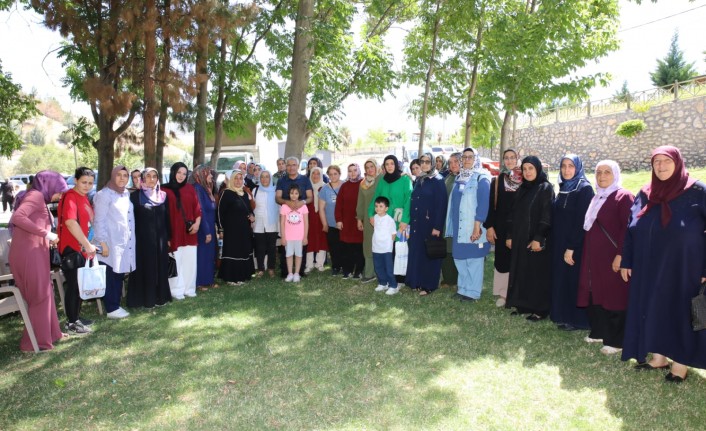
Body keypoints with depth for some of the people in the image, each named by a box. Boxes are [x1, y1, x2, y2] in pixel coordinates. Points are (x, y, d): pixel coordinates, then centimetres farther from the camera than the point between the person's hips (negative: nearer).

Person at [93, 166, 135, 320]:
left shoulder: (127, 194, 14)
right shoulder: (104, 195, -7)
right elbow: (99, 221, -11)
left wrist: (131, 240, 14)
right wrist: (102, 242, -16)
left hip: (126, 243, 7)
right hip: (111, 243, -7)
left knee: (120, 275, 11)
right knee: (110, 276, -1)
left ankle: (116, 305, 19)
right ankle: (111, 309, 6)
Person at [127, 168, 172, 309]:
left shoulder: (163, 196, 9)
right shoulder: (135, 195, -3)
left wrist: (168, 237, 9)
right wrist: (133, 237, -9)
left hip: (160, 237, 4)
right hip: (143, 238, -4)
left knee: (160, 267, 9)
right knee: (145, 267, 2)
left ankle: (160, 296, 19)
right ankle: (146, 299, 10)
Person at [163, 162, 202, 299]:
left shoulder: (190, 188, 9)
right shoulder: (165, 190, -2)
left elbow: (197, 207, 8)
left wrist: (197, 223, -6)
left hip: (189, 231, 3)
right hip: (174, 231, -3)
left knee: (190, 260, 5)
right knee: (176, 261, 1)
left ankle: (189, 288, 14)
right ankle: (176, 290, 9)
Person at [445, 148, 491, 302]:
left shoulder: (481, 178, -6)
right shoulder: (458, 177, 14)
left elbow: (483, 203, -13)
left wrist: (477, 225, -20)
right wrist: (451, 224, 13)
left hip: (473, 227, -7)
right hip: (458, 226, 7)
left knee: (473, 259, 0)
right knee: (460, 258, 12)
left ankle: (473, 292, 10)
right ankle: (463, 288, 24)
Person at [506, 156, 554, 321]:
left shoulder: (546, 188, -8)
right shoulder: (522, 189, 12)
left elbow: (547, 216, -14)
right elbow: (513, 214, 14)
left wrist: (539, 238, -20)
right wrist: (509, 235, 9)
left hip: (536, 240, -7)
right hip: (519, 239, 7)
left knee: (537, 274, 0)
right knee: (521, 272, 10)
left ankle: (540, 309, 10)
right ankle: (523, 305, 21)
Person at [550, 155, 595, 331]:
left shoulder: (585, 189, -12)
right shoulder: (563, 188, 11)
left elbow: (582, 221, -17)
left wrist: (571, 248, -20)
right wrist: (555, 243, 9)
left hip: (575, 245, -7)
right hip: (559, 244, 7)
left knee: (574, 280, 1)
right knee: (561, 279, 12)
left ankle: (577, 319, 13)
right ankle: (563, 315, 23)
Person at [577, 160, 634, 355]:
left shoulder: (624, 197, -8)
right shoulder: (596, 198, 15)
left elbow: (628, 229, -15)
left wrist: (621, 255, -20)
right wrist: (586, 254, 14)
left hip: (612, 258, -7)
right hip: (593, 257, 7)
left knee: (614, 297, 0)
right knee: (595, 294, 12)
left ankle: (615, 341, 9)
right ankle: (598, 332, 25)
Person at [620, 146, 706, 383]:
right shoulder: (644, 194, 6)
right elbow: (631, 230, 9)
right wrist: (626, 262, 6)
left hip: (683, 270, -4)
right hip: (649, 270, 4)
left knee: (681, 312, 6)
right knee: (653, 311, 11)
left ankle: (681, 361, 22)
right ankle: (659, 356, 26)